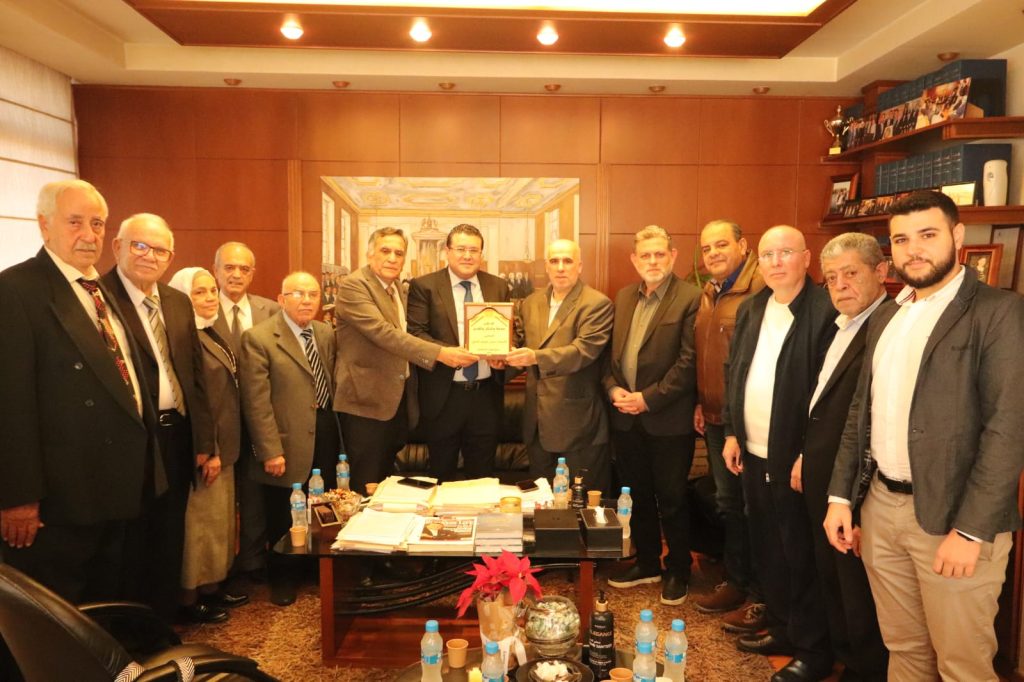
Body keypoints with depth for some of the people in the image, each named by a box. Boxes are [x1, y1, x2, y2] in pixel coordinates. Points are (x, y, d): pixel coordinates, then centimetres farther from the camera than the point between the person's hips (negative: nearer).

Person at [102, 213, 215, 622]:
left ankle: (165, 611, 37)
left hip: (178, 434, 7)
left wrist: (203, 439, 9)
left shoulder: (179, 302, 10)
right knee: (133, 537, 10)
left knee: (170, 533, 19)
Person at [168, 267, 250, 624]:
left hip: (224, 444, 9)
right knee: (200, 521, 2)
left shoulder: (212, 334, 11)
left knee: (219, 518, 17)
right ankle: (190, 598, 16)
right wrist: (207, 451, -20)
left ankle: (212, 587, 29)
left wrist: (223, 448, 14)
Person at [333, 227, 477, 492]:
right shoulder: (353, 286, -14)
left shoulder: (399, 287, 12)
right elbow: (382, 332, -26)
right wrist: (439, 353, -31)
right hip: (367, 400, -8)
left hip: (398, 398, 8)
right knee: (366, 487, -1)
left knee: (387, 478, 17)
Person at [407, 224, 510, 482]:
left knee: (483, 476, 15)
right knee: (442, 477, 12)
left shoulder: (498, 287, 8)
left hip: (487, 395, 3)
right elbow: (415, 332, -9)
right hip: (443, 395, -3)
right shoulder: (424, 286, -2)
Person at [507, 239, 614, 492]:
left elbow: (584, 350, -21)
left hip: (578, 423, -6)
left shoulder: (597, 304, -9)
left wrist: (536, 357, -31)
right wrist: (509, 355, -5)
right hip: (538, 421, 6)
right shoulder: (531, 302, 11)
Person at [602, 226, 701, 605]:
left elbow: (689, 361, -15)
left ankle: (678, 571, 26)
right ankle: (646, 564, 34)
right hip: (627, 418, 6)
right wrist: (612, 387, -3)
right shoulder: (623, 297, 11)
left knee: (671, 500, 8)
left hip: (668, 419, -6)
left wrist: (649, 398, -16)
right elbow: (610, 352, 13)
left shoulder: (690, 298, -10)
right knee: (637, 496, 17)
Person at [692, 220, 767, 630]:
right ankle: (735, 582, 34)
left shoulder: (761, 287, -16)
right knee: (728, 503, 18)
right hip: (715, 418, 9)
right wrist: (700, 404, 15)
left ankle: (761, 596, 18)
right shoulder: (708, 294, 13)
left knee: (754, 507, 3)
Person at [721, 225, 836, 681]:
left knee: (802, 556, 7)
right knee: (766, 550, 19)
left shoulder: (826, 312, -15)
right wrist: (731, 433, 8)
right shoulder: (750, 310, 8)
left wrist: (809, 455, -17)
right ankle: (781, 629, 37)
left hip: (796, 457, -7)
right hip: (753, 454, 7)